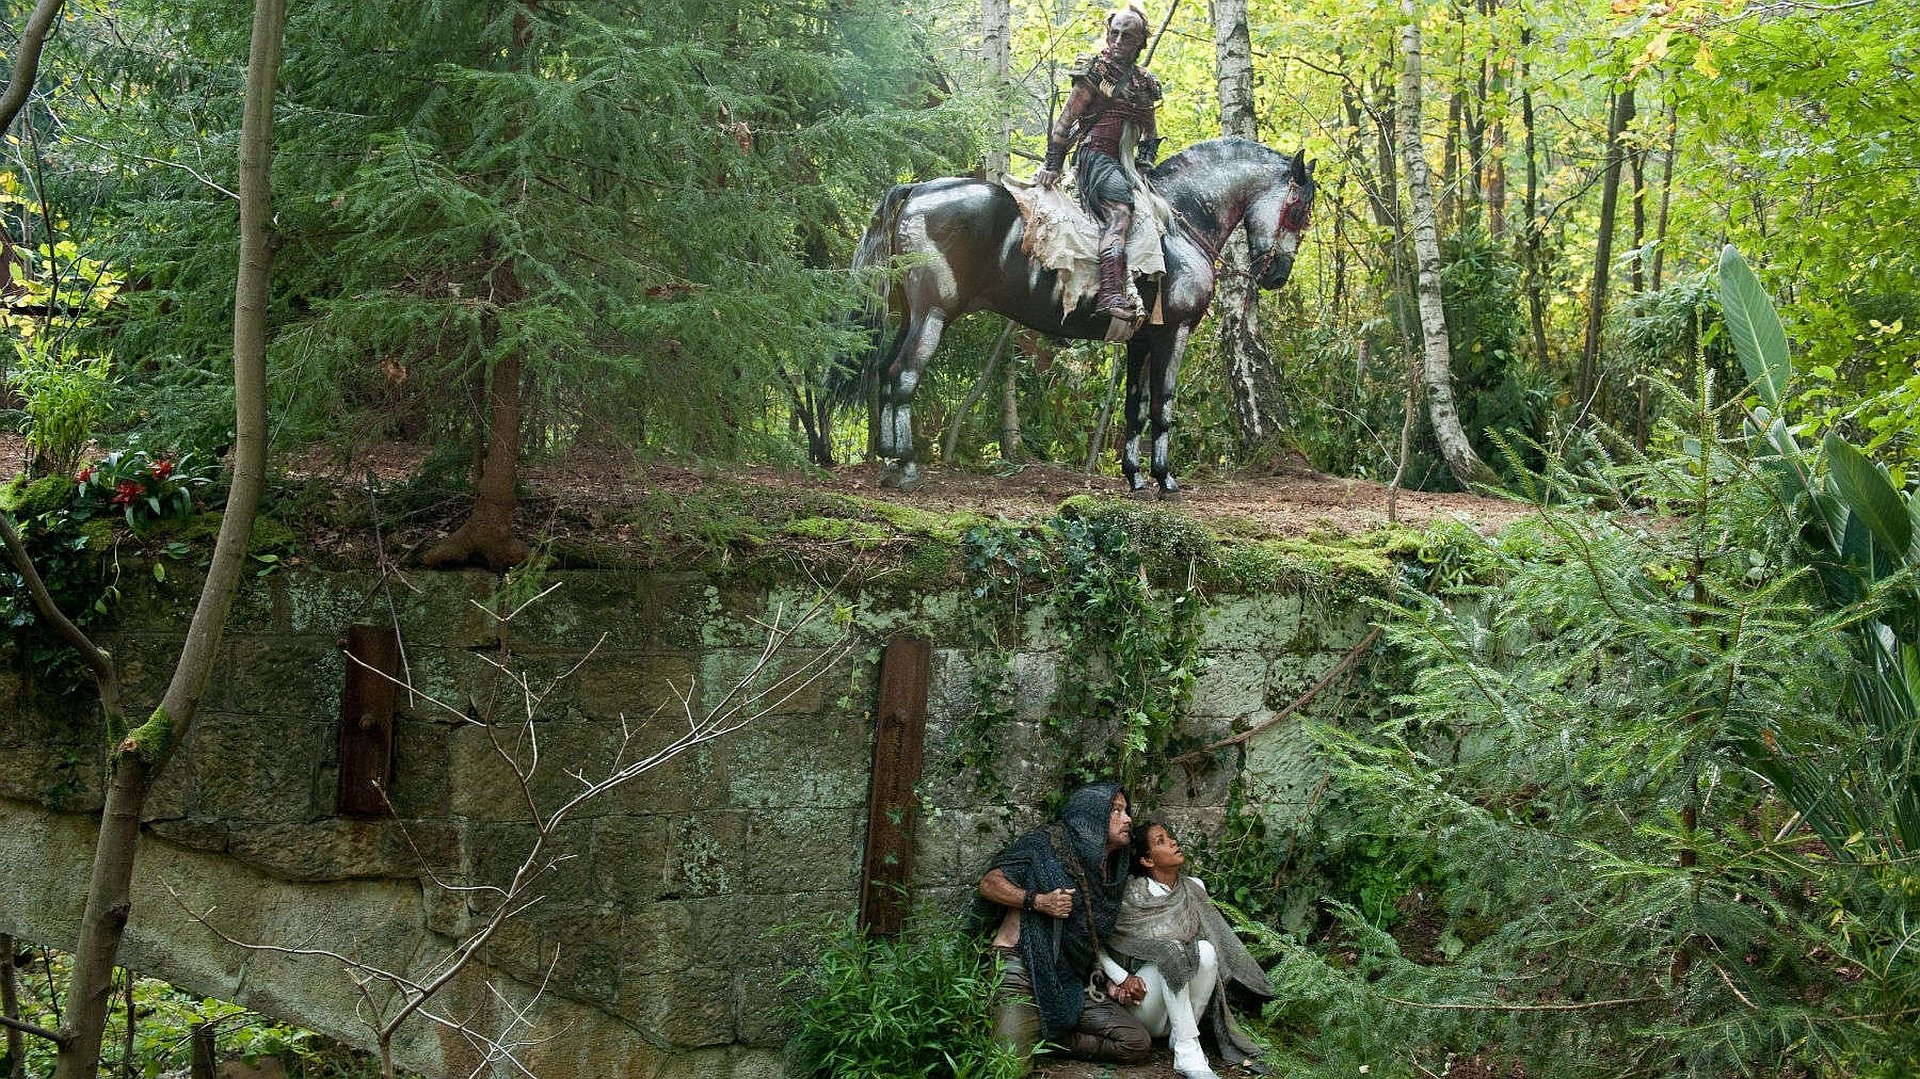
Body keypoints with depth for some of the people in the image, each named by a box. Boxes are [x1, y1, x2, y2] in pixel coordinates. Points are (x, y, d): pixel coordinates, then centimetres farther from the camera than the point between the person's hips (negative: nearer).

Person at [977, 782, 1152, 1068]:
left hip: (1070, 981, 7)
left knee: (1138, 1044, -8)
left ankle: (1049, 1038, 0)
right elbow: (989, 884, -4)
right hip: (1021, 967, -7)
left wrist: (1111, 985, 8)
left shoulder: (1110, 874, 17)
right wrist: (1038, 901, -18)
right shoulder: (1047, 844, -1)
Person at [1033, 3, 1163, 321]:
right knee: (1120, 214, -30)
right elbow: (1065, 121, -2)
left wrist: (1143, 164, 10)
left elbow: (1150, 133, 26)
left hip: (1122, 163, 9)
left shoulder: (1145, 83, 18)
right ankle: (1113, 295, -45)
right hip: (1095, 154, -9)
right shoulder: (1096, 71, 0)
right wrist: (1052, 166, -6)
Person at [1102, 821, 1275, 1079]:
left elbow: (1218, 938, 11)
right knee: (1170, 952, -32)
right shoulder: (1130, 898, -6)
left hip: (1186, 1008, 3)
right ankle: (1188, 1053, -36)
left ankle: (1182, 1036, -15)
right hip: (1140, 1006, -3)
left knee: (1205, 950, -25)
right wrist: (1123, 979, -18)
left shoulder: (1194, 888, 6)